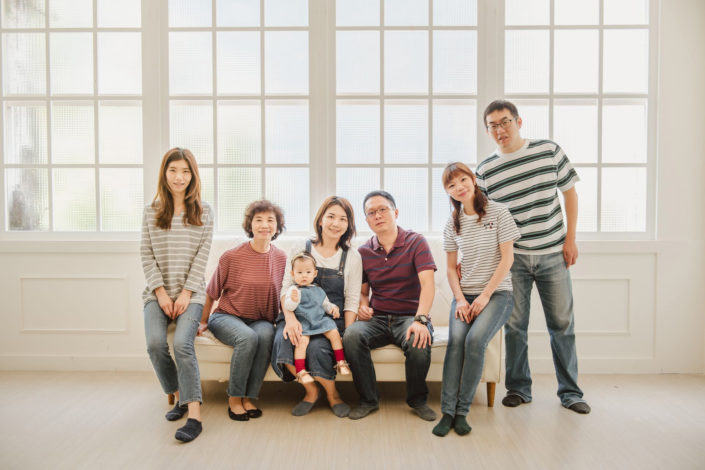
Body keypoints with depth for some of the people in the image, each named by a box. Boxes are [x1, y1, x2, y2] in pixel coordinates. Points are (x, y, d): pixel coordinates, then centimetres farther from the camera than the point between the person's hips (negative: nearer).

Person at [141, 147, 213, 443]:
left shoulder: (203, 211, 4)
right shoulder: (151, 211, 8)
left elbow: (202, 255, -1)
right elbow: (146, 255, 4)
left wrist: (186, 293, -9)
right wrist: (161, 293, -6)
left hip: (190, 292, -2)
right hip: (158, 292, 2)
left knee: (182, 343, -23)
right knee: (155, 343, -20)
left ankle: (194, 416, -20)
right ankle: (179, 397, 4)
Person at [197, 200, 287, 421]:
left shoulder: (281, 258, 0)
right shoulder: (231, 257, -10)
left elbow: (283, 295, 9)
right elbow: (212, 293, 3)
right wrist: (203, 322, 10)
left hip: (260, 320, 2)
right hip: (226, 316, -2)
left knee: (265, 335, -32)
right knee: (248, 337, -33)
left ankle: (249, 397, -17)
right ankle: (234, 398, -14)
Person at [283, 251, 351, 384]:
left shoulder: (318, 290, 20)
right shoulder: (293, 290, 1)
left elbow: (325, 304, 30)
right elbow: (288, 307, -10)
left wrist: (333, 308, 10)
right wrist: (293, 300, -31)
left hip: (320, 319, 5)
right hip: (303, 322, -5)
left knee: (334, 333, -13)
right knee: (302, 340, -29)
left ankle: (341, 362, 1)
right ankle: (300, 371, -22)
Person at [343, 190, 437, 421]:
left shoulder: (416, 242, -3)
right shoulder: (364, 252, 8)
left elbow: (428, 284, -15)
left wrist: (420, 320, -30)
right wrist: (363, 305, -7)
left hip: (409, 316, -2)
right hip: (377, 319, 3)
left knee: (419, 342, -35)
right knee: (351, 336, -28)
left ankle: (418, 400, -3)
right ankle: (368, 400, -7)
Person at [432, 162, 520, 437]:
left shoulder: (498, 212, -1)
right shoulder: (452, 224, 11)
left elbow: (507, 259, -5)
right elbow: (451, 268, 12)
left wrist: (485, 296, -12)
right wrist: (460, 299, -4)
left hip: (497, 292, -3)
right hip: (465, 294, 3)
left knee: (475, 339, -28)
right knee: (456, 339, -25)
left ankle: (461, 411, -18)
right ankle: (447, 411, -22)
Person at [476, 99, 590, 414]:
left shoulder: (549, 150, 0)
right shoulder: (485, 171, 0)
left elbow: (570, 193, 7)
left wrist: (570, 239, 1)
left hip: (553, 255, 0)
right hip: (513, 258, 0)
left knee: (562, 324, 7)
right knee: (514, 325, 5)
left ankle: (570, 391, 21)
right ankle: (518, 388, 21)